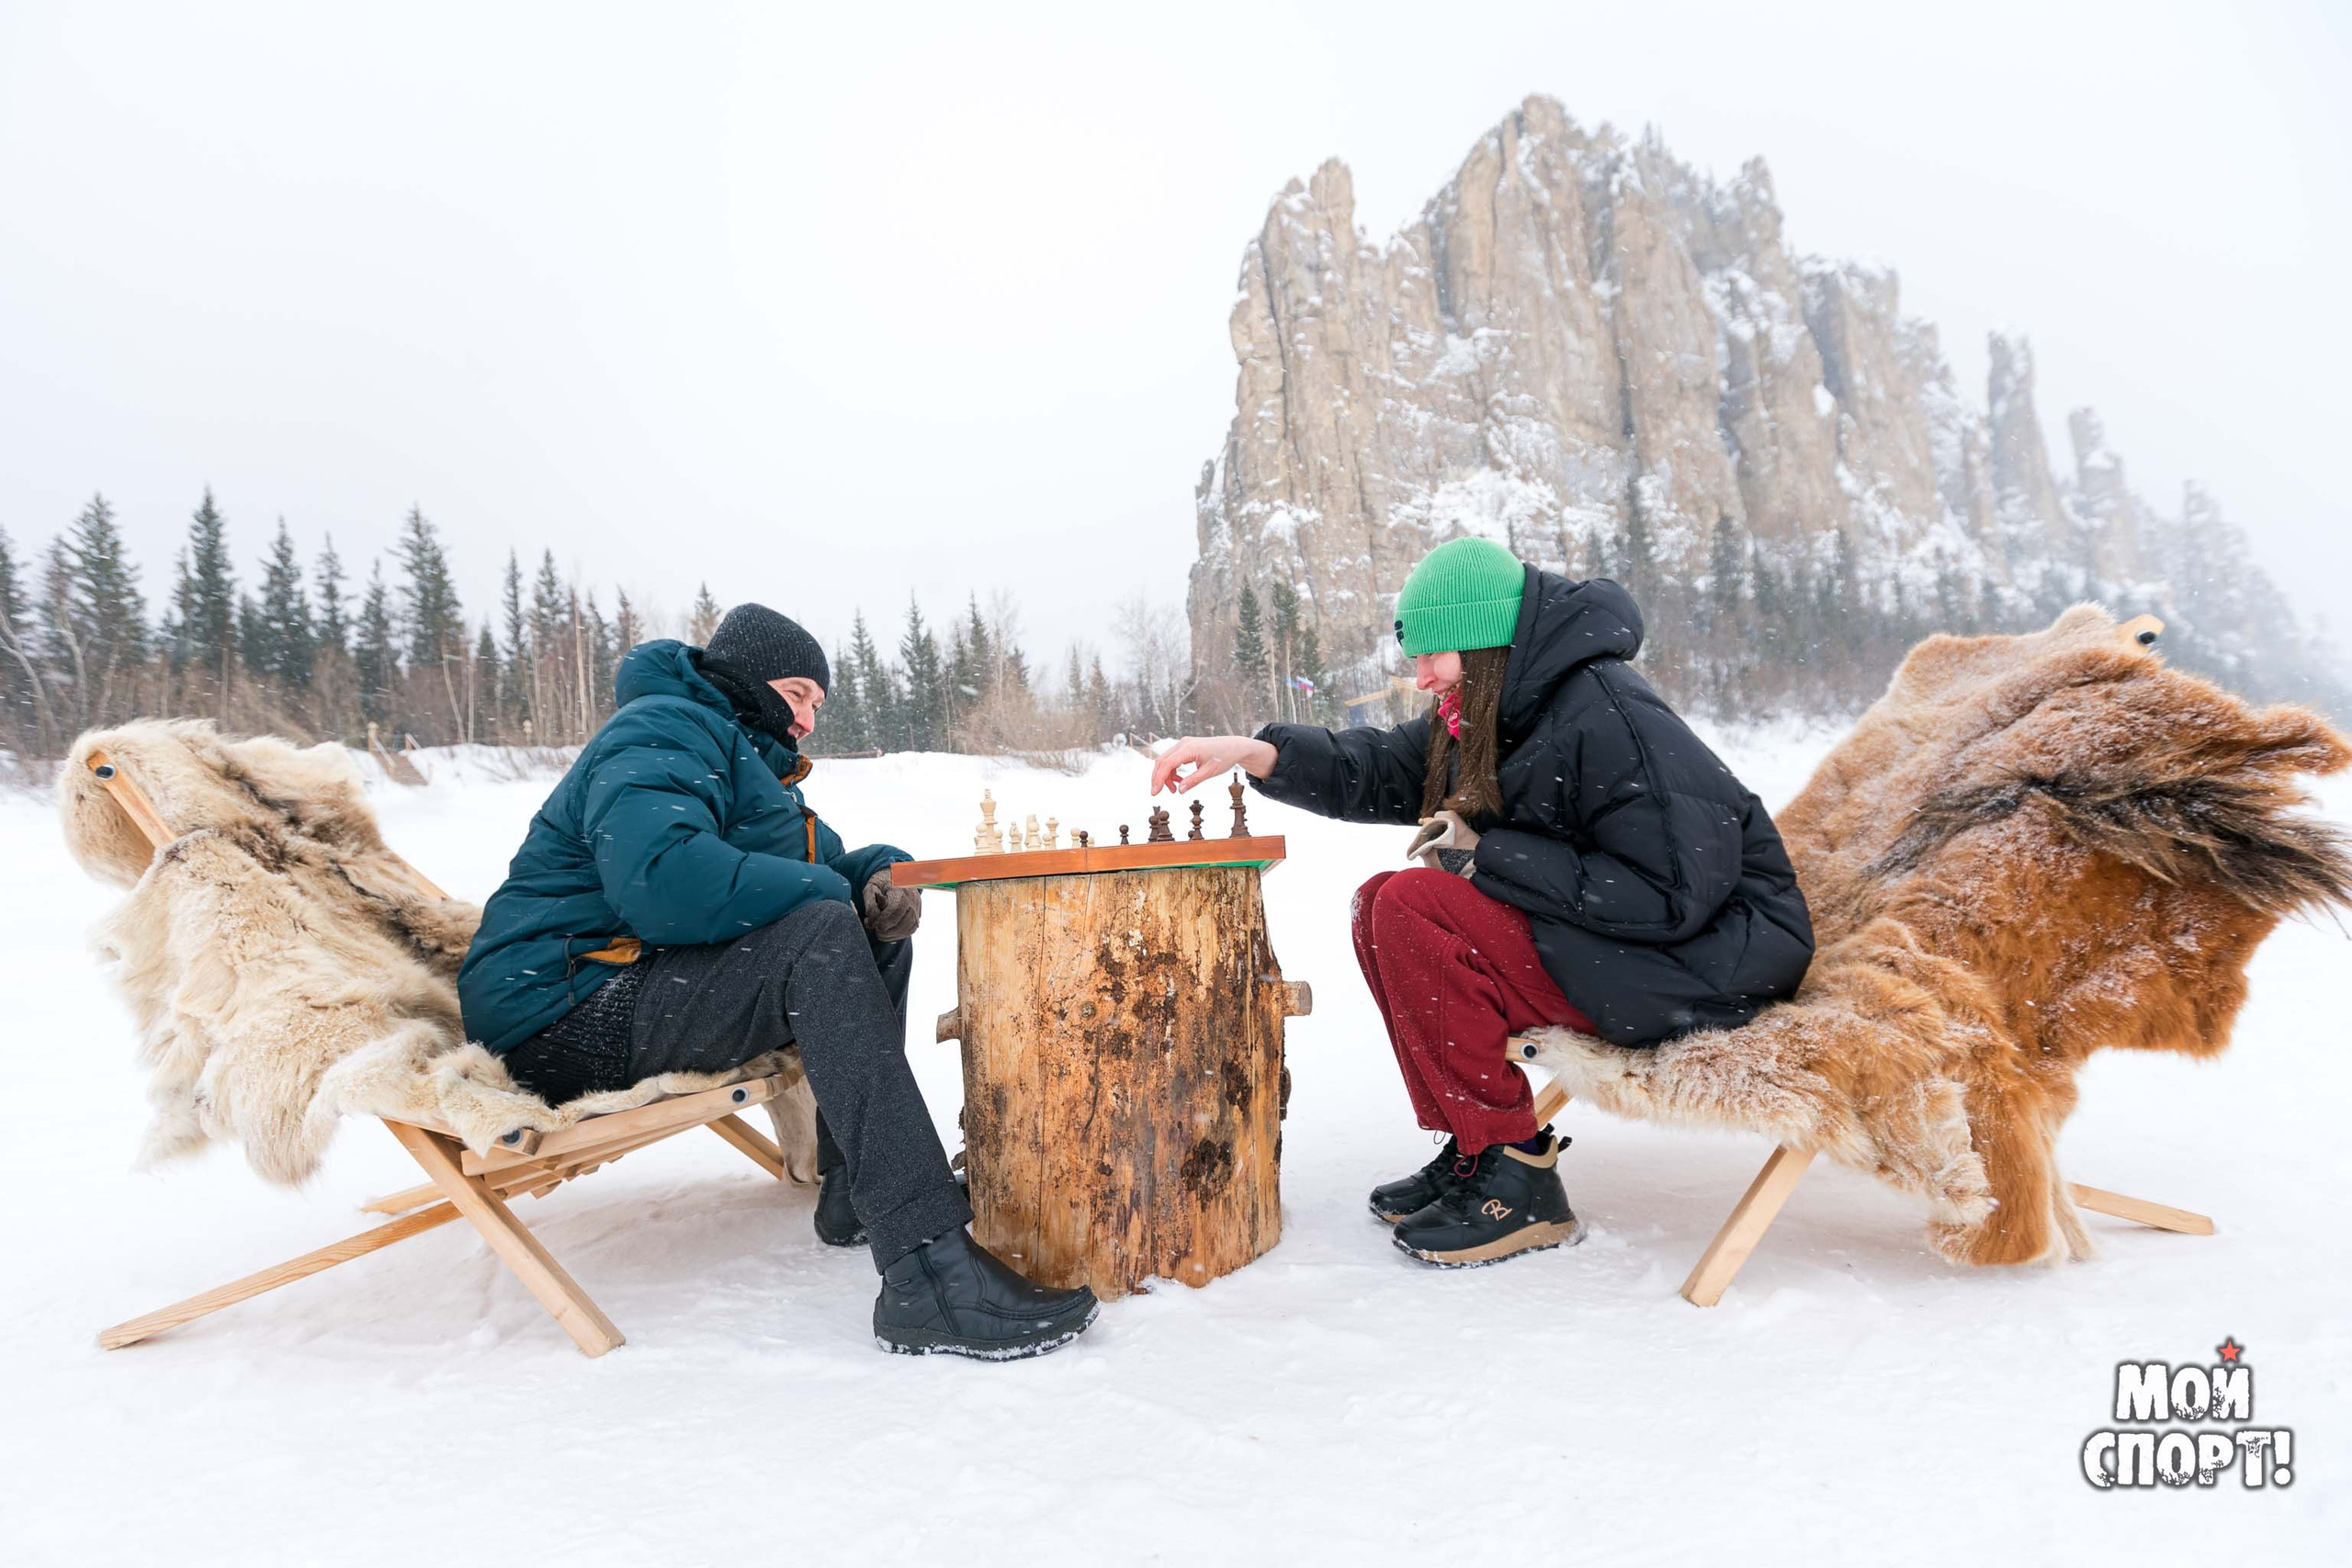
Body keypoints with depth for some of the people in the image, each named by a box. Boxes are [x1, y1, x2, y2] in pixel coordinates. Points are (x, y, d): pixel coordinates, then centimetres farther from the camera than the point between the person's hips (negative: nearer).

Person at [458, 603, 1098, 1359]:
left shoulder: (749, 758, 23)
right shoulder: (662, 732, -9)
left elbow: (831, 865, 23)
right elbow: (657, 877, -29)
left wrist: (882, 872, -3)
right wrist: (825, 891, -17)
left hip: (642, 987, 10)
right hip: (559, 1012, -10)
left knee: (876, 933, 7)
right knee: (824, 938, -30)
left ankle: (857, 1187, 0)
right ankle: (926, 1270, -40)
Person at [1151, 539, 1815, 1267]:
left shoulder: (1609, 715, -22)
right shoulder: (1486, 717, 6)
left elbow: (1677, 894, -25)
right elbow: (1380, 769, 4)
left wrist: (1487, 853, -22)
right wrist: (1255, 751, -11)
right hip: (1592, 935, 10)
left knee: (1416, 908, -23)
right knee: (1382, 902, 3)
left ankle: (1518, 1181, -12)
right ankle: (1475, 1147, 7)